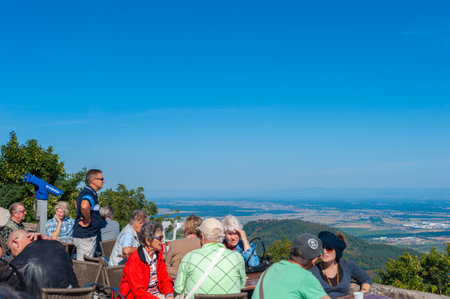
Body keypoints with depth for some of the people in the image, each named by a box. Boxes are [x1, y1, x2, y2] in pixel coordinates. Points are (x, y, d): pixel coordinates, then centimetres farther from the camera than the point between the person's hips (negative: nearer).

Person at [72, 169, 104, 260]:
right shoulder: (90, 193, -19)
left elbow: (77, 204, 33)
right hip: (86, 236, -10)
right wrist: (87, 221, -25)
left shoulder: (84, 191, 13)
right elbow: (84, 207, -41)